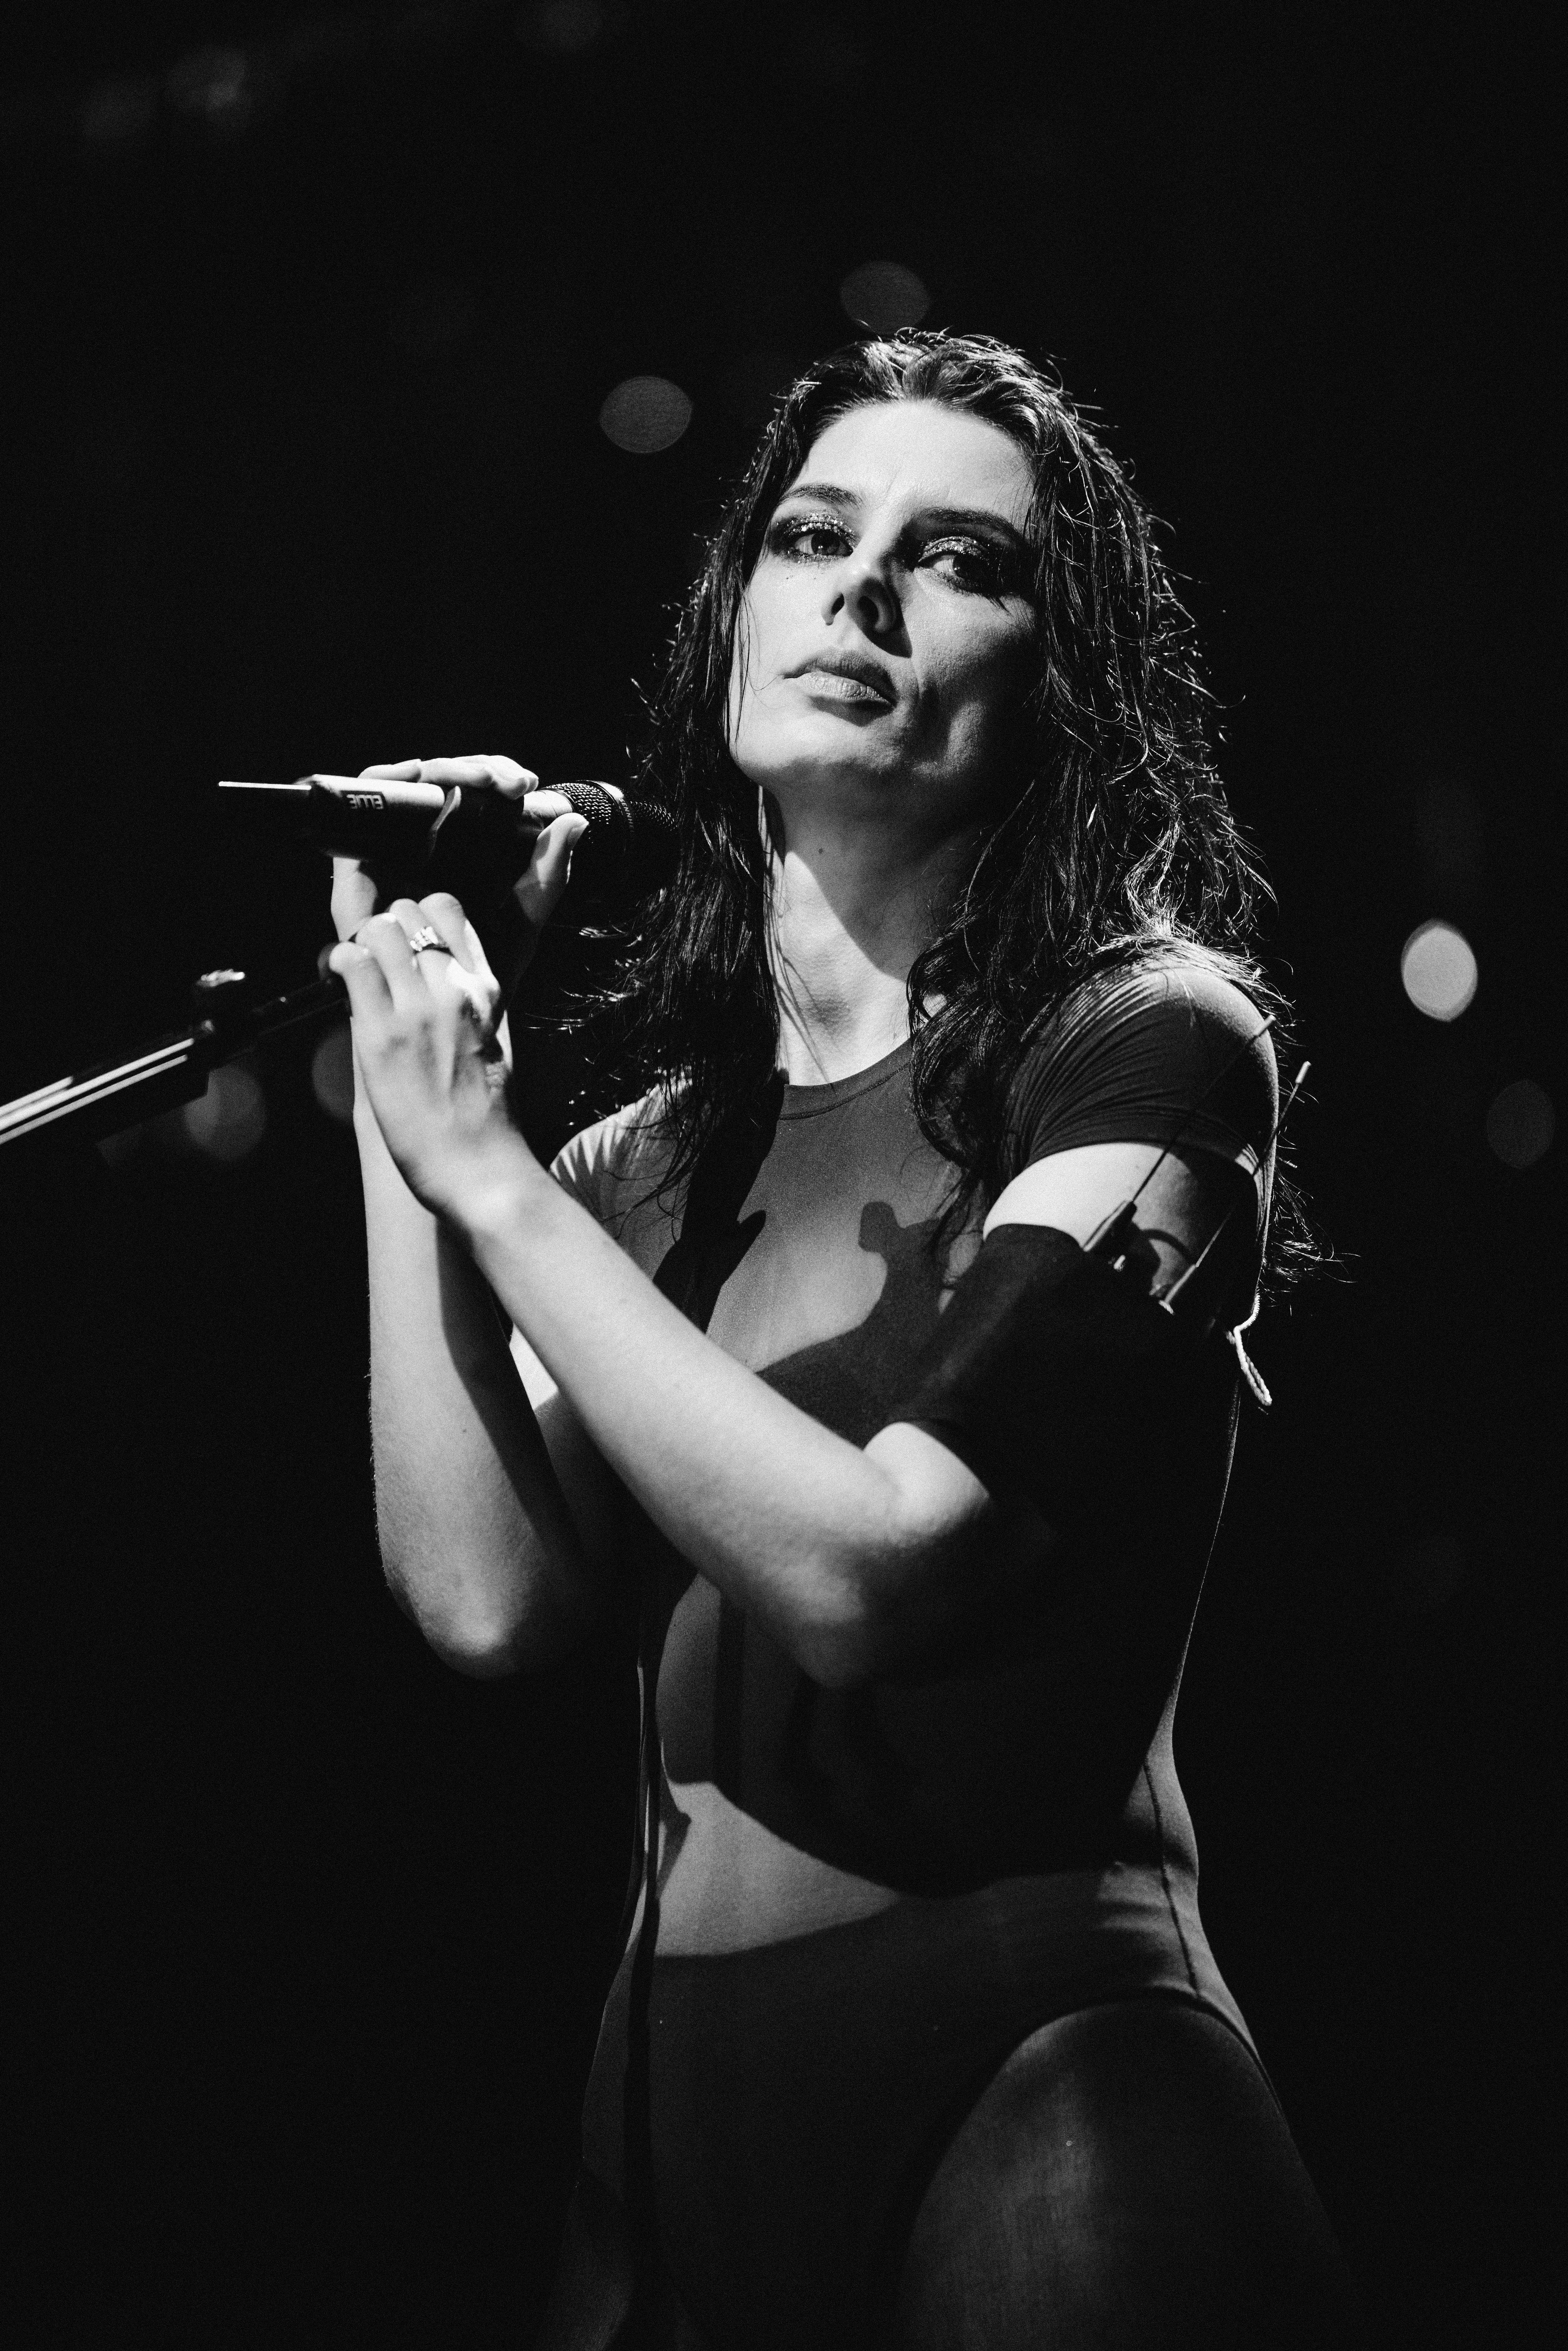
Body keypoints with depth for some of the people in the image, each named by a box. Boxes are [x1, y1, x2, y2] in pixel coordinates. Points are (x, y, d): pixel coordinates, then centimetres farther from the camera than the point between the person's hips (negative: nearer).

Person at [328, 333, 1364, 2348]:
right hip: (671, 2098, 6)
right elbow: (486, 1596, -4)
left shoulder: (1149, 1046, -7)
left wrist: (488, 1174, -10)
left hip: (1026, 2066, -6)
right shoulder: (650, 1161, 11)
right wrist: (405, 1093, 0)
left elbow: (866, 1565, -17)